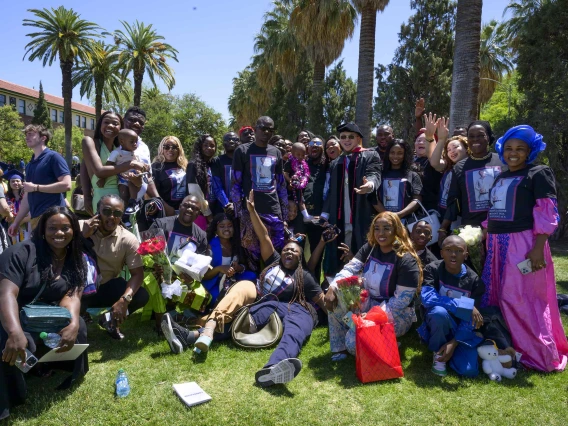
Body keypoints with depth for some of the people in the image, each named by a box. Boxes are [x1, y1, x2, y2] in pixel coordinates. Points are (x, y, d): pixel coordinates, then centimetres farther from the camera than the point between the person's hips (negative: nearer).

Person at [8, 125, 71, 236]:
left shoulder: (53, 157, -3)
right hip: (35, 218, 8)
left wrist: (35, 187, -10)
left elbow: (66, 185, -15)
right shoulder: (29, 165, 21)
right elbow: (27, 196, 23)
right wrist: (17, 222, 19)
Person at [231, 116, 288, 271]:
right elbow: (236, 183, 0)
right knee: (252, 252, 0)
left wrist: (285, 213, 13)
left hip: (274, 210, 3)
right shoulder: (242, 151, 3)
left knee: (277, 251, 2)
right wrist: (238, 211, -6)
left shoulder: (276, 153, 15)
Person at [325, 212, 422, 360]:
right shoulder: (369, 248, 0)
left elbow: (402, 300, -21)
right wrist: (332, 288, -27)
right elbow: (349, 269, -8)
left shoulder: (406, 260, -19)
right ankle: (339, 349, -2)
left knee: (354, 341, -26)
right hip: (369, 302, 7)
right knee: (334, 298, -17)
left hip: (397, 314, -7)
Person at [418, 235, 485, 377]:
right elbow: (427, 298, -32)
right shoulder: (432, 269, -16)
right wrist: (466, 305, -33)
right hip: (437, 322, -2)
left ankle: (449, 347, 16)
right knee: (439, 312, -37)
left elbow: (471, 319, -11)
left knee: (469, 370, -18)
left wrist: (454, 343, -22)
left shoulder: (474, 280, -10)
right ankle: (438, 354, -8)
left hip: (460, 328, 2)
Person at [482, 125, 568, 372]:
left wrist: (538, 248, -20)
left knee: (521, 300, -6)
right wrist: (485, 240, 15)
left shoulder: (539, 174, -3)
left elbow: (547, 214, -11)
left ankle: (541, 355, 10)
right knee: (495, 297, 10)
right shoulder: (500, 178, 17)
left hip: (523, 244, -7)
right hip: (497, 244, 7)